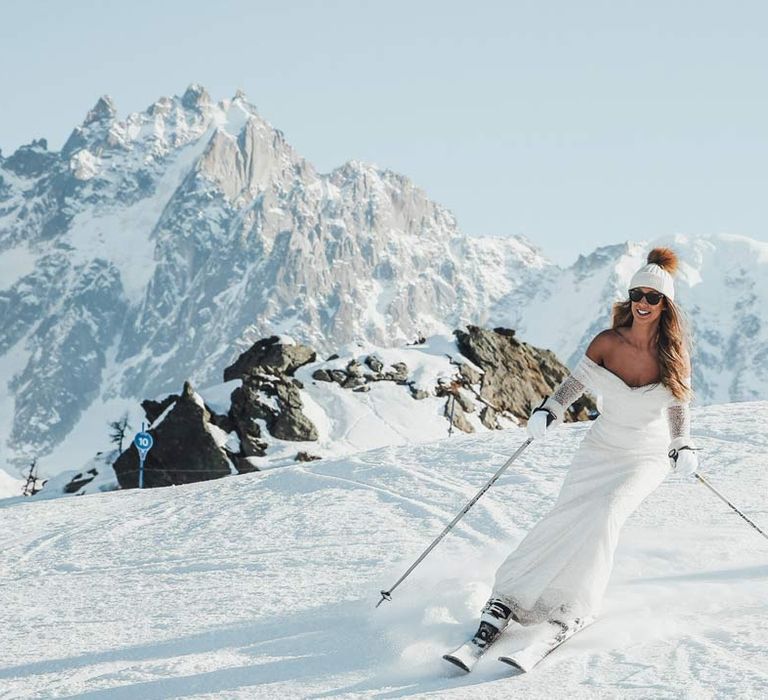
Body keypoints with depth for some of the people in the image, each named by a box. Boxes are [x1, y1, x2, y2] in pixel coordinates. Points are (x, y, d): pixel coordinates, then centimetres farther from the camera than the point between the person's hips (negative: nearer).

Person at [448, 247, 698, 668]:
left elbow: (679, 408, 4)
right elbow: (574, 384, 3)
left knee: (602, 518, -25)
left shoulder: (673, 355, -8)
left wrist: (683, 447, -10)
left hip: (646, 459, -1)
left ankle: (572, 608, -13)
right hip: (600, 449, 1)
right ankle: (506, 601, -6)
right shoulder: (607, 343, -7)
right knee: (564, 519, -13)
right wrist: (548, 412, -12)